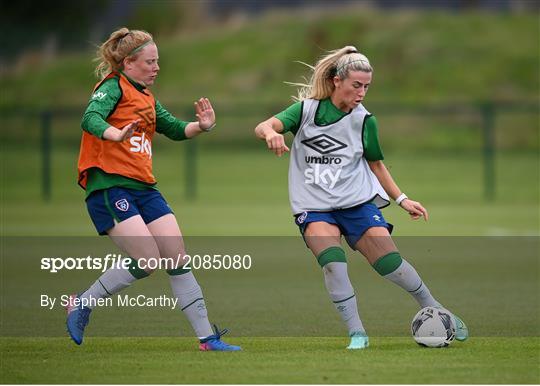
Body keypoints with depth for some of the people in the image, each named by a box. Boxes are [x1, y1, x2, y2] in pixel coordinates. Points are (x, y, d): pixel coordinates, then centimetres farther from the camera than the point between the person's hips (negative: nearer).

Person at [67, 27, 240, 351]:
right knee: (148, 261, -17)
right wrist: (116, 135, -43)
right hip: (109, 186, -8)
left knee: (178, 259, 0)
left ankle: (207, 338, 2)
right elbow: (91, 119, -22)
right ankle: (82, 303, 1)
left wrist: (202, 126, 5)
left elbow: (175, 129, 27)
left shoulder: (146, 98, 21)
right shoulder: (113, 87, -5)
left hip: (143, 188, 8)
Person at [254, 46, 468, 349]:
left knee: (389, 261, -9)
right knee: (332, 263, -24)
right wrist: (270, 133, -41)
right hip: (314, 207, -1)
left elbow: (376, 165, 14)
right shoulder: (307, 110, -4)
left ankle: (435, 311, 12)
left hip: (358, 201, 1)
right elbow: (263, 127, -17)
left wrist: (402, 199, 8)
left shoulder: (364, 120, 1)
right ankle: (357, 334, -17)